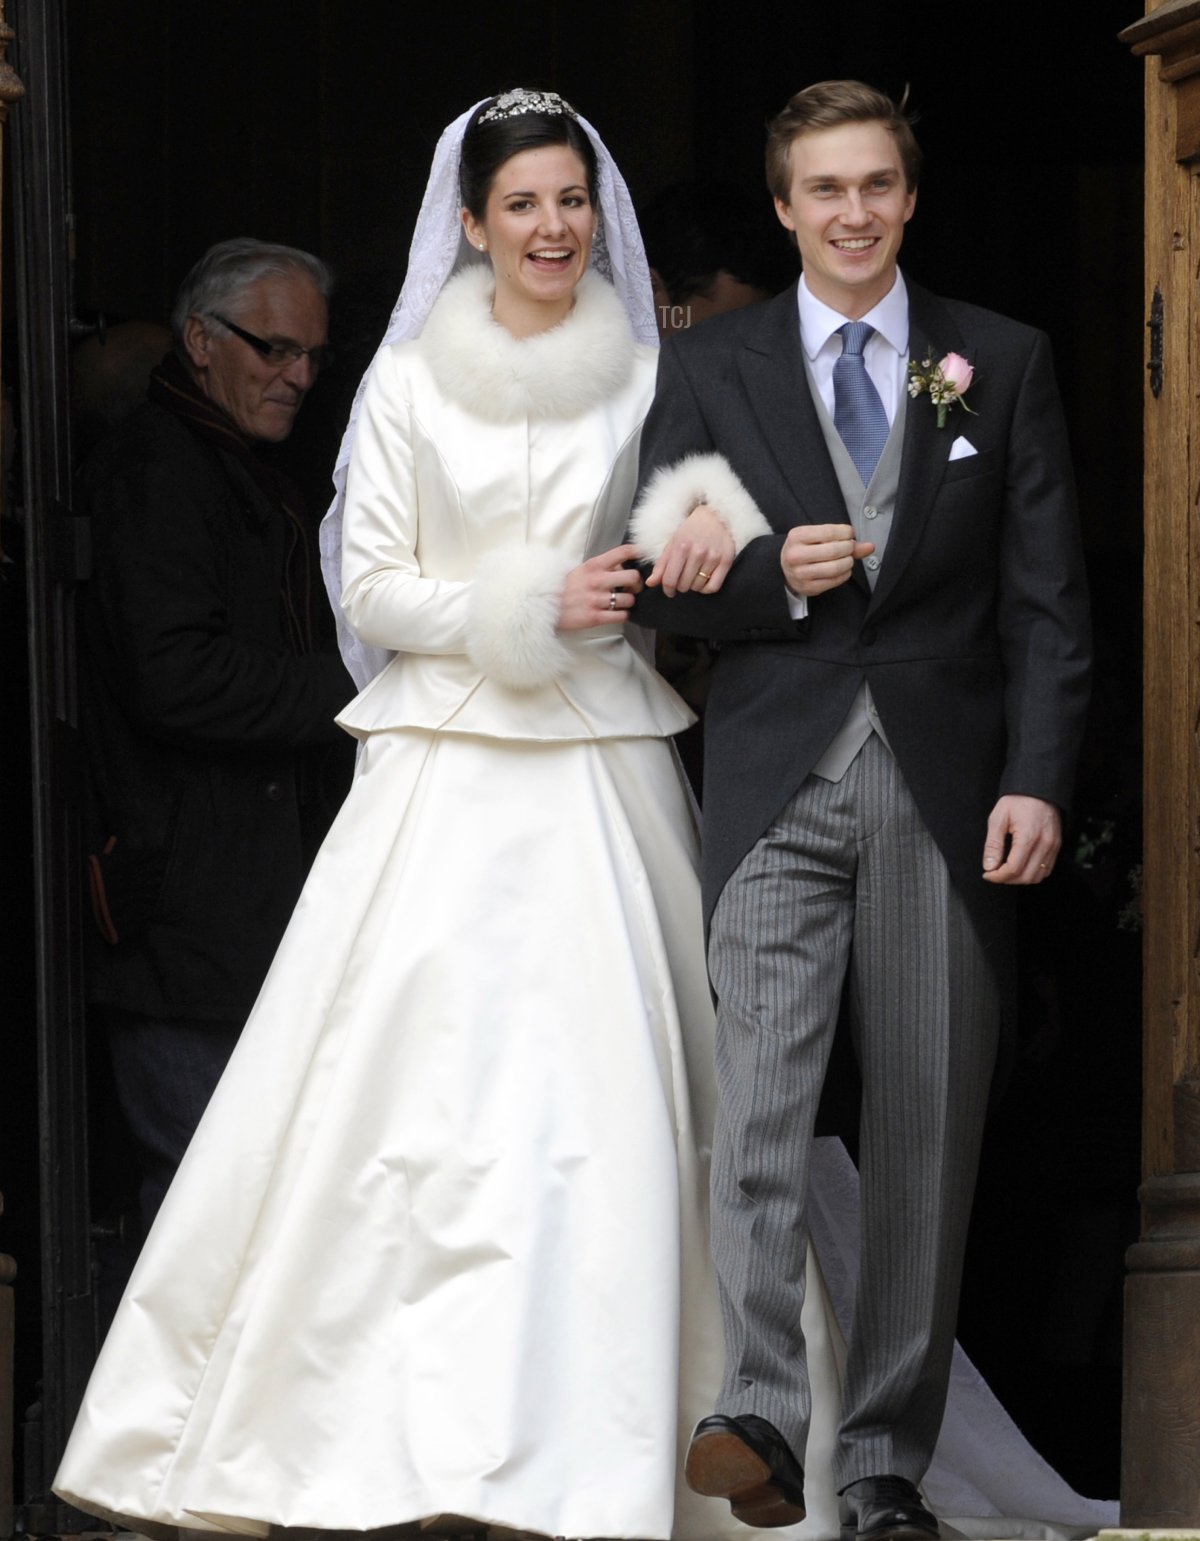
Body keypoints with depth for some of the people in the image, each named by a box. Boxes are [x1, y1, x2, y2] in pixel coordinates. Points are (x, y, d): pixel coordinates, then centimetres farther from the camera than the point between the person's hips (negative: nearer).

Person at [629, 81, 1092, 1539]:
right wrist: (777, 576, -11)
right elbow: (662, 583, 8)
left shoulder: (1003, 363, 9)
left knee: (926, 1133, 2)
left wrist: (1038, 779, -6)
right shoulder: (708, 368, 9)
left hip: (945, 787, 1)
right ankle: (760, 1416, -26)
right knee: (759, 1098, -18)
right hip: (779, 781, -1)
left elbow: (1046, 597, 5)